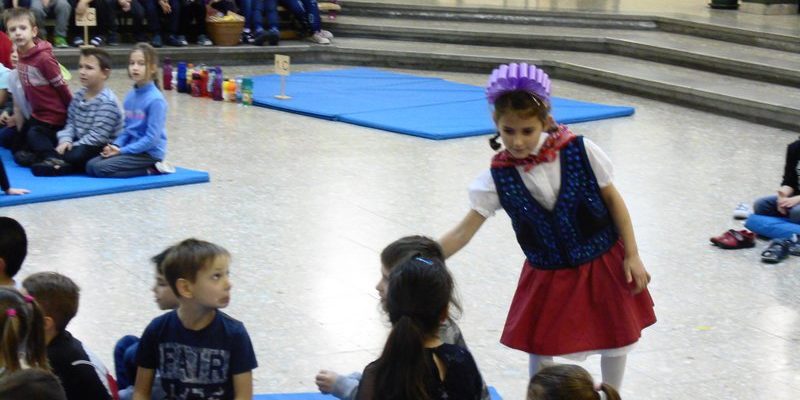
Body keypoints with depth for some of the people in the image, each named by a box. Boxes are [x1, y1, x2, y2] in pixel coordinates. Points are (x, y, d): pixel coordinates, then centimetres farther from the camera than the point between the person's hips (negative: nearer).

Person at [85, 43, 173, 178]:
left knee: (101, 168, -20)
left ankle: (152, 169, -8)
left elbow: (152, 138, -19)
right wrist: (116, 145, -5)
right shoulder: (130, 96, 7)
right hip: (132, 148, 8)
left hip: (149, 152, -8)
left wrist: (122, 150, -17)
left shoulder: (155, 100, -16)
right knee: (91, 165, -4)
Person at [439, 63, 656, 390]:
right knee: (539, 347, 7)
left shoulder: (579, 151, -19)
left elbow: (612, 199, -7)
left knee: (615, 339, 14)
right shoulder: (498, 178, -17)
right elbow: (463, 232, -17)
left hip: (603, 264, 0)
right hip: (548, 275, 0)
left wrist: (632, 255, -5)